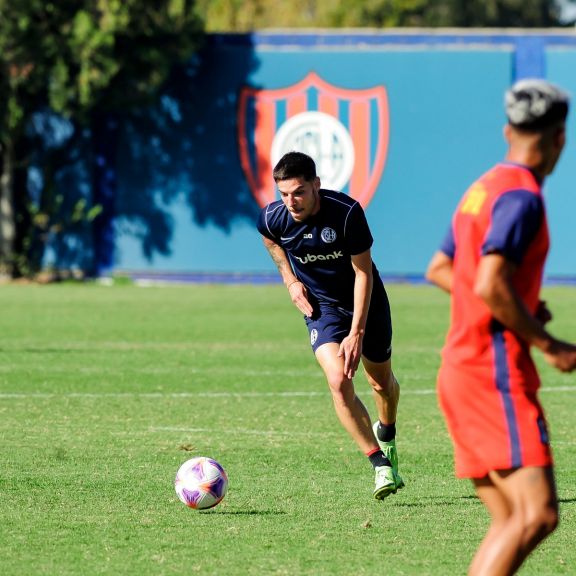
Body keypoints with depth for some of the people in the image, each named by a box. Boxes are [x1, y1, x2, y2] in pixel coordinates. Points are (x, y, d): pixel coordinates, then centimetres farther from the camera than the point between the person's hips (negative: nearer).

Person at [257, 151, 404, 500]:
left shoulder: (347, 212, -29)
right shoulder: (274, 217, -20)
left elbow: (363, 273, -21)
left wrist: (356, 333, -25)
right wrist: (290, 280, 0)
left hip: (365, 301, -1)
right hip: (321, 305, 1)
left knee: (382, 383, 14)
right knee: (339, 382, -21)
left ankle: (386, 433, 49)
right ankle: (382, 465, -14)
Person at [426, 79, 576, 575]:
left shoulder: (483, 189, 17)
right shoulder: (522, 196, -12)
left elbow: (438, 270, 28)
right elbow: (490, 286, -22)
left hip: (459, 371, 10)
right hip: (495, 372, -10)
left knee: (510, 523, 8)